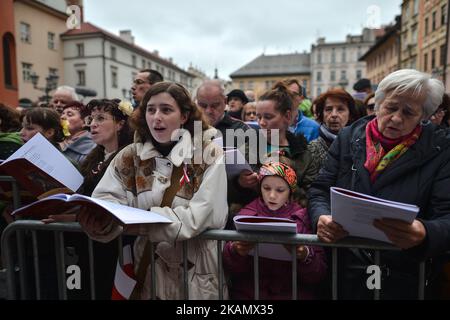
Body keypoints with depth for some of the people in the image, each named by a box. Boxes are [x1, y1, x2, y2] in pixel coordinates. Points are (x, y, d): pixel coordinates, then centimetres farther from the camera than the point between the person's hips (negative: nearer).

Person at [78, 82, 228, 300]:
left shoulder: (208, 155, -8)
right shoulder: (129, 156, 2)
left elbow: (205, 216, -16)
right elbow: (105, 199, -5)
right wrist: (99, 218, -27)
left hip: (194, 267, -2)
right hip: (145, 262, 3)